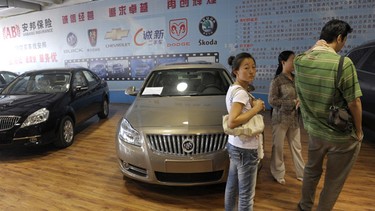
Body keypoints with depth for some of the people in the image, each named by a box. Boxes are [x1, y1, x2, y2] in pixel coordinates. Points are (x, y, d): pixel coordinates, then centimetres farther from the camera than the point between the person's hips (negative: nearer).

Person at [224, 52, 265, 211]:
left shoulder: (233, 89, 8)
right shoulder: (241, 92, -21)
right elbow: (232, 122, -31)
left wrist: (252, 105, 2)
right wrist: (256, 108, -22)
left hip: (234, 145, 10)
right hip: (245, 148, -10)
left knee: (232, 186, 24)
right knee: (246, 195, 5)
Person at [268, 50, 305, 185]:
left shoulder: (295, 79, 7)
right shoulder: (277, 80, -11)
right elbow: (272, 100, -15)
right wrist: (293, 102, -16)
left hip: (294, 118, 6)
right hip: (281, 118, -5)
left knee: (296, 146, 14)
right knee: (278, 147, 6)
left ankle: (301, 173, 28)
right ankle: (278, 174, 22)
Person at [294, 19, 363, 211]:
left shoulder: (299, 61, -8)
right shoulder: (343, 63, -24)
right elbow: (354, 103, -18)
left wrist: (317, 46, 3)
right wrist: (359, 131, 1)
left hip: (314, 130, 6)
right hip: (342, 136, -5)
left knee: (311, 171, 26)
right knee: (334, 181, 16)